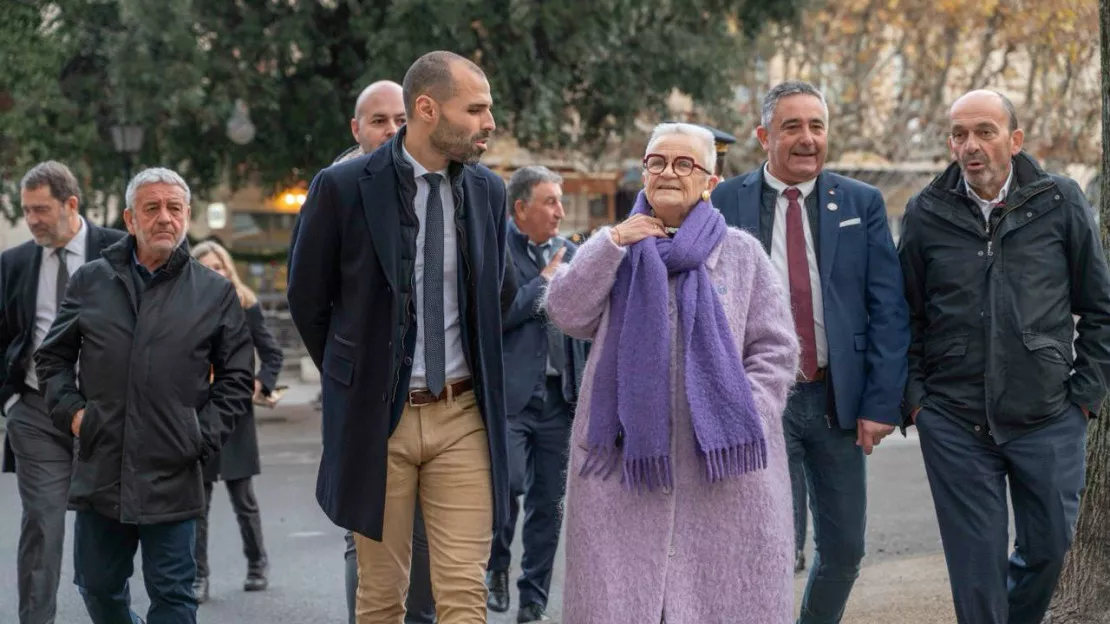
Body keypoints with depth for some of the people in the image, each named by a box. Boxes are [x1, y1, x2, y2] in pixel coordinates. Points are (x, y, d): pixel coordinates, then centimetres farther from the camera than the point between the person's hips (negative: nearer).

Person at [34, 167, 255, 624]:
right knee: (98, 587, 13)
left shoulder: (215, 293, 5)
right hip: (99, 470, 2)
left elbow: (237, 378, 8)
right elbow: (52, 356, 16)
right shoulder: (90, 282, 9)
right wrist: (69, 410, 1)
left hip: (172, 478, -2)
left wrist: (204, 435, -3)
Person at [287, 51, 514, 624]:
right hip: (376, 418, -2)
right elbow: (307, 300, 5)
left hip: (463, 417, 2)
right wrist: (352, 377, 10)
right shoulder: (344, 187, -8)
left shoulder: (488, 190, 4)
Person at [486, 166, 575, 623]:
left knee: (549, 502, 6)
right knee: (508, 483, -16)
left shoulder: (567, 252, 13)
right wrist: (543, 283, -11)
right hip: (508, 393, -5)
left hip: (558, 394, 5)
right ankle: (497, 564, 13)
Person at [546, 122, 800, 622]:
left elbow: (775, 351, 6)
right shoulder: (613, 250, 15)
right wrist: (612, 243, -6)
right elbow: (566, 314, -1)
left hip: (722, 464, -1)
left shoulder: (740, 253, 9)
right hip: (624, 465, 1)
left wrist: (743, 415, -7)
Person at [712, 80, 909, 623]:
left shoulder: (862, 204, 5)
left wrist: (882, 403, -6)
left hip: (838, 398, 3)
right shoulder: (726, 204, 1)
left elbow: (888, 309, 2)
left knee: (844, 549, 10)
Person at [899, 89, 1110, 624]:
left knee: (1048, 546, 8)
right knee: (976, 562, 2)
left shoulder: (1061, 203, 0)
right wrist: (914, 398, 2)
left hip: (1048, 417, 0)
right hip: (953, 422, 0)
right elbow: (907, 315, 9)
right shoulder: (926, 214, 2)